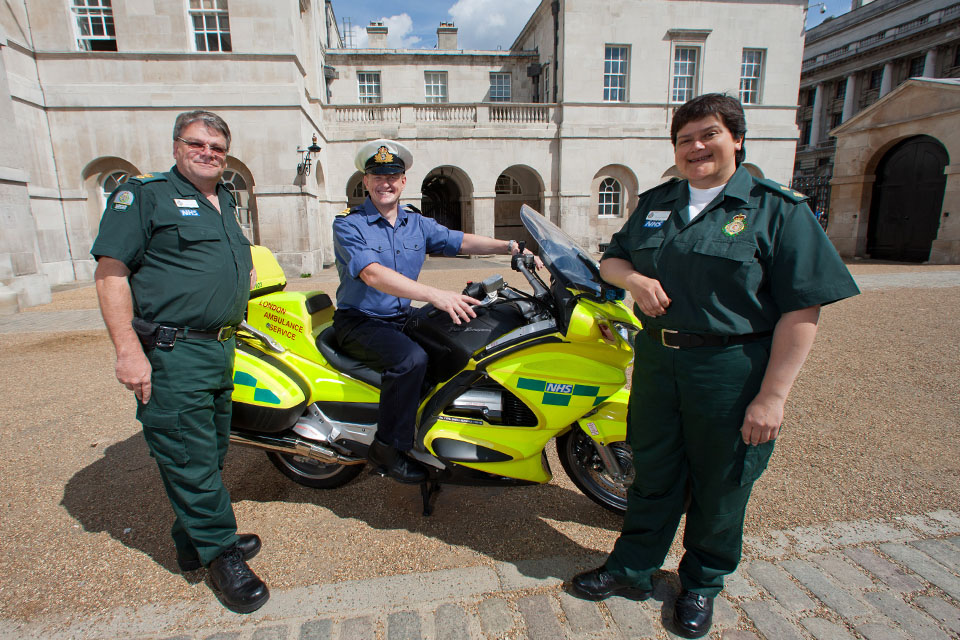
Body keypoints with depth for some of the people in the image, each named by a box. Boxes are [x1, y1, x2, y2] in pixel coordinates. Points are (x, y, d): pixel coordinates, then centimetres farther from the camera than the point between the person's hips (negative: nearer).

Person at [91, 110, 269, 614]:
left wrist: (245, 277, 14)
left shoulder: (226, 204, 18)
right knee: (189, 458, 0)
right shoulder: (143, 194, -5)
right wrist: (128, 349, -21)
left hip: (221, 348, 8)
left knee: (209, 454, 17)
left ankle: (193, 543, 34)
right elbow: (110, 270, -14)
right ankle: (221, 553, 16)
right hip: (171, 352, -8)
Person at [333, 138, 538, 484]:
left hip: (402, 317, 6)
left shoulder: (417, 222, 10)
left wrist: (509, 246, -12)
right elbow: (373, 274, -26)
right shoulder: (348, 224, -10)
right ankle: (387, 447, -15)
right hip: (359, 322, -6)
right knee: (411, 358, -31)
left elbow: (460, 241, 4)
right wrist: (435, 295, -38)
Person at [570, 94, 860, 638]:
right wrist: (634, 278, -8)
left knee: (719, 487, 13)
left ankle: (703, 583, 38)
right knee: (652, 475, 16)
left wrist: (772, 396, -16)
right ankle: (633, 569, 36)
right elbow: (610, 259, 16)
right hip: (656, 357, 4)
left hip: (732, 369, -3)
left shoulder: (778, 209, -6)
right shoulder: (656, 203, 9)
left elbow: (802, 309, -10)